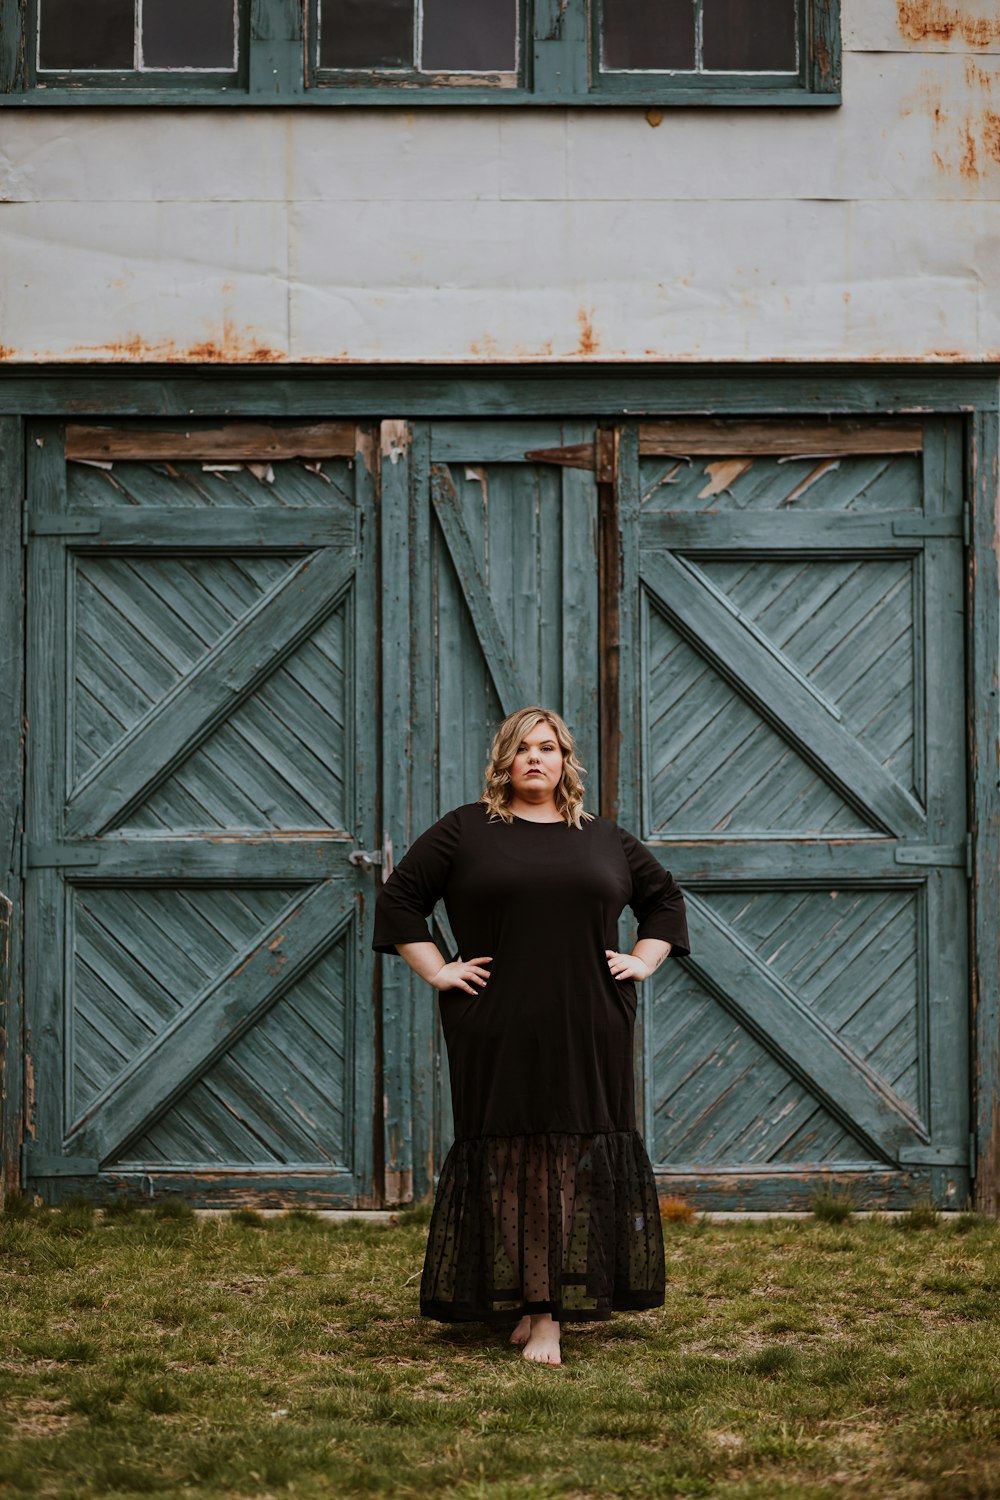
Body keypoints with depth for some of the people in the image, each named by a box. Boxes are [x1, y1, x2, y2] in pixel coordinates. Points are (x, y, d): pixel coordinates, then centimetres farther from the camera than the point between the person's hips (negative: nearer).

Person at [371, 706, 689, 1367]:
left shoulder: (605, 839, 14)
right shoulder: (464, 830, 6)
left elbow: (664, 895, 25)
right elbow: (400, 897, 7)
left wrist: (644, 962, 11)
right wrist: (438, 970, -1)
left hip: (589, 1037, 2)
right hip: (500, 1036, -2)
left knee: (583, 1161, -1)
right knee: (511, 1162, -2)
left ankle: (558, 1303, 4)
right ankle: (529, 1305, 5)